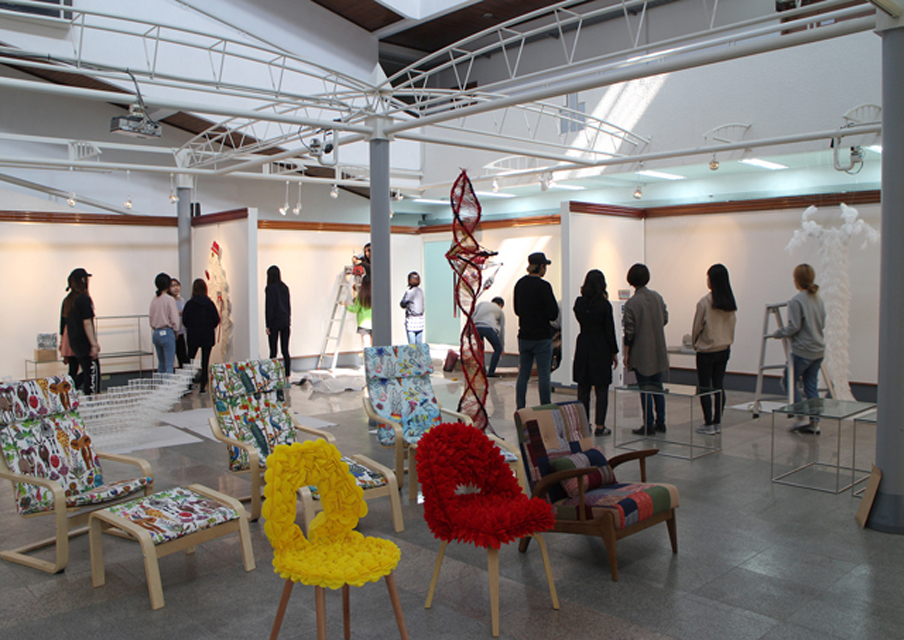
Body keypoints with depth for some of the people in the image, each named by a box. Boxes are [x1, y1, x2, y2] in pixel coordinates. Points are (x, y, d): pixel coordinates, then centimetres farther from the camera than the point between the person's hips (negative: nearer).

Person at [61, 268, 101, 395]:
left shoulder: (67, 300, 12)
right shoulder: (84, 298, -13)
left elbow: (64, 324, 15)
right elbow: (87, 324, -18)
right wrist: (94, 344, -17)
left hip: (73, 343, 8)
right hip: (84, 342, -8)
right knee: (92, 372, -2)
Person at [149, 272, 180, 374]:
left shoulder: (154, 299, 6)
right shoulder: (169, 299, -12)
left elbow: (150, 317, 12)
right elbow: (174, 319, -12)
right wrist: (175, 331, 4)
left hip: (155, 333, 7)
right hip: (167, 333, -7)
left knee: (161, 363, 15)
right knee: (169, 365, -4)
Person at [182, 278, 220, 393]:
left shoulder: (190, 304, -6)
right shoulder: (210, 303, -4)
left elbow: (184, 320, -3)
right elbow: (217, 320, -2)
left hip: (193, 336, -1)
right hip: (208, 336, 1)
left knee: (190, 361, 10)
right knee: (205, 362, 5)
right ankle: (203, 386, 3)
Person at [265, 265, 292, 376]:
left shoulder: (270, 288, -9)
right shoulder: (285, 287, 8)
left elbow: (269, 307, -11)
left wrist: (268, 325, -8)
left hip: (275, 323, -5)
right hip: (285, 322, 5)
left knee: (273, 351, 0)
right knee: (285, 351, 7)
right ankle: (287, 375, 5)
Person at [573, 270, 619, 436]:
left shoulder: (579, 302, -1)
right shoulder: (604, 305, -11)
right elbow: (610, 330, -8)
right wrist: (614, 352, 0)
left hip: (583, 346, 4)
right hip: (601, 348, -4)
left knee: (583, 388, 10)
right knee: (602, 389, 4)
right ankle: (599, 426, 5)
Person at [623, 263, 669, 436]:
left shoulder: (631, 303, -15)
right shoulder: (657, 297, 0)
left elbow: (629, 332, -13)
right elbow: (665, 319, 10)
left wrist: (626, 353, -5)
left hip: (641, 353, -5)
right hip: (658, 351, 5)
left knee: (645, 389, 1)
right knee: (657, 387, 15)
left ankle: (648, 425, 6)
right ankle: (660, 422, 20)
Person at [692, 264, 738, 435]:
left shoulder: (705, 302, -16)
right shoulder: (730, 303, 0)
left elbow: (697, 326, -8)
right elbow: (732, 324, 8)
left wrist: (694, 342, 9)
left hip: (706, 351, -6)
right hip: (725, 349, 6)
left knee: (704, 388, 3)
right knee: (719, 385, 12)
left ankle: (708, 424, 7)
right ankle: (717, 422, 17)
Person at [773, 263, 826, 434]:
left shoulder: (796, 301, -14)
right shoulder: (818, 299, 10)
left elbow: (794, 327, -17)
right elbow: (822, 324, 17)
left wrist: (778, 334, -4)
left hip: (802, 351, -7)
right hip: (818, 350, 7)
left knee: (790, 381, 7)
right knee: (811, 386, 10)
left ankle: (802, 417, 3)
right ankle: (814, 422, 10)